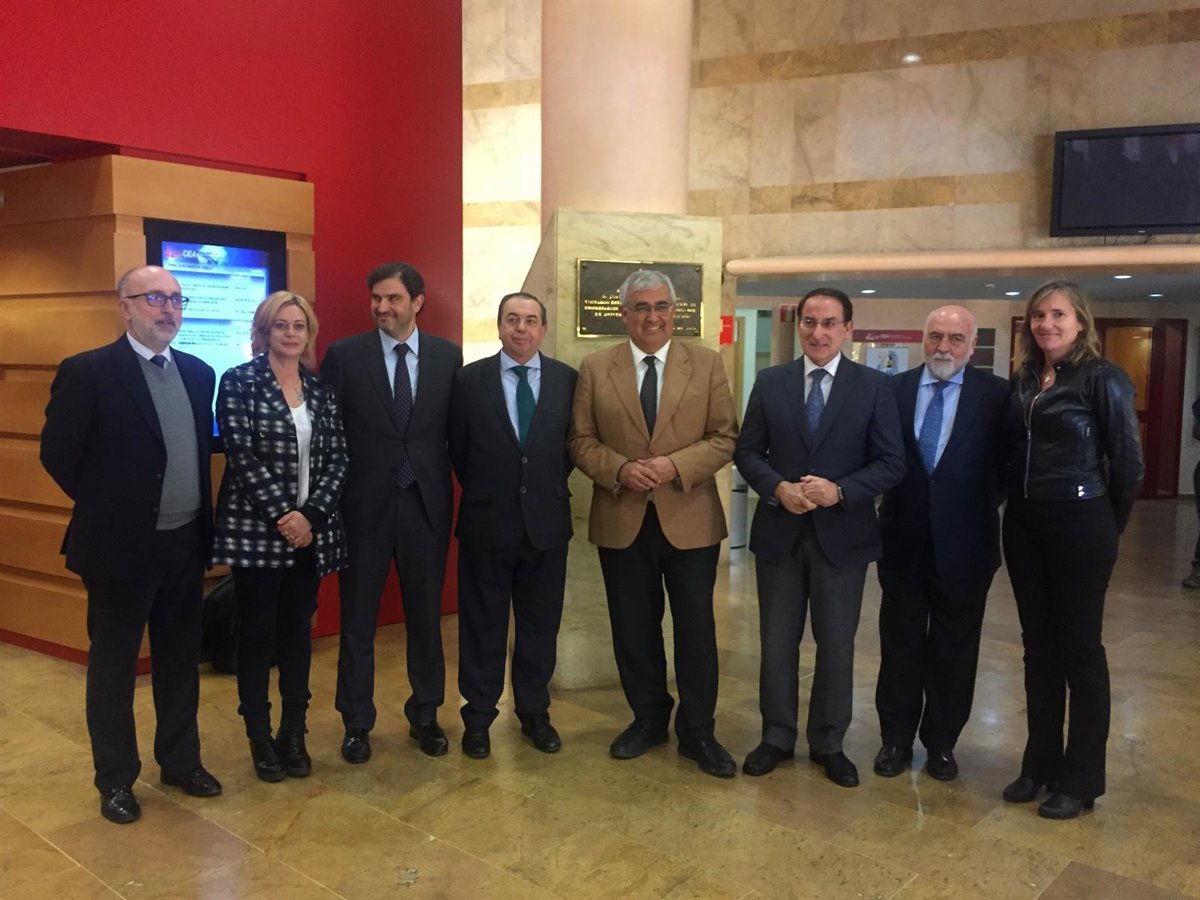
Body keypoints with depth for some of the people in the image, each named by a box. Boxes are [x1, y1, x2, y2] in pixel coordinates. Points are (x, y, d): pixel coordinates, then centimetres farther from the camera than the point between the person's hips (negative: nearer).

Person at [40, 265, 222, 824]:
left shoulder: (198, 374, 6)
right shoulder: (87, 373, -11)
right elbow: (59, 454, -7)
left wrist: (201, 516, 7)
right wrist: (106, 508, -1)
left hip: (186, 543, 5)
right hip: (121, 545, -5)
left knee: (180, 659, 16)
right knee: (113, 664, 10)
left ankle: (181, 761, 33)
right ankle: (115, 779, 26)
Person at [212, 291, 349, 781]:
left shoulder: (321, 389, 9)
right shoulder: (238, 382, -3)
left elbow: (336, 460, 3)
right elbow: (241, 455, -11)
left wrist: (309, 514, -10)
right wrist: (282, 514, -15)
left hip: (311, 531, 4)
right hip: (256, 529, -4)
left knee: (298, 631, 10)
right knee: (257, 633, 4)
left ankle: (293, 734, 21)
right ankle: (259, 737, 17)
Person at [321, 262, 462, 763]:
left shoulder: (448, 356, 3)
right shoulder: (344, 355, -2)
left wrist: (453, 489, -1)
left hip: (426, 504, 2)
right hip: (364, 505, -1)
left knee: (426, 615, 12)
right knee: (357, 620, 9)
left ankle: (425, 715, 29)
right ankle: (357, 722, 24)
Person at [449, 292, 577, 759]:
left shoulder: (567, 379, 0)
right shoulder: (470, 379, -3)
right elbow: (459, 449, 4)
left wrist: (549, 487, 5)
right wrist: (483, 492, 7)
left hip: (547, 521, 2)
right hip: (487, 522, -1)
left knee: (540, 623, 12)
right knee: (482, 624, 9)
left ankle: (534, 712, 28)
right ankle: (478, 716, 23)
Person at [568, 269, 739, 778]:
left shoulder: (706, 364, 1)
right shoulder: (595, 368, 3)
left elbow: (724, 437, -1)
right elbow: (581, 441, 3)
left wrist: (675, 465, -17)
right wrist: (619, 470, -15)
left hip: (690, 520, -1)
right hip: (621, 522, 1)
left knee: (696, 630, 7)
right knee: (634, 630, 13)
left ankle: (697, 732, 23)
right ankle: (648, 719, 32)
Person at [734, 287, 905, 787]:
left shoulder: (873, 385, -3)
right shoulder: (770, 382, 3)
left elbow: (891, 463, -5)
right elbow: (747, 451, 3)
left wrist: (839, 491, -20)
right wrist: (778, 488, -15)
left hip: (842, 534, -1)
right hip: (779, 531, 2)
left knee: (836, 645, 10)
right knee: (777, 642, 11)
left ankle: (828, 743, 27)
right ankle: (776, 737, 28)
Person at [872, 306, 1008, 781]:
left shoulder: (996, 394, -5)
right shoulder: (894, 389, 1)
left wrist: (983, 506, -8)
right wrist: (890, 498, -5)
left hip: (963, 543, -1)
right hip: (904, 540, 2)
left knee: (954, 651, 11)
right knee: (900, 645, 12)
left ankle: (941, 743, 27)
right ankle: (896, 738, 26)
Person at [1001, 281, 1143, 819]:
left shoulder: (1102, 378, -9)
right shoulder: (1022, 381, 8)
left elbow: (1128, 463, -6)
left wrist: (1106, 527, 2)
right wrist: (1016, 508, 7)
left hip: (1079, 527, -6)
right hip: (1024, 525, 6)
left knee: (1079, 648, 3)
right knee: (1039, 647, 13)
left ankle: (1081, 778, 16)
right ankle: (1040, 763, 25)